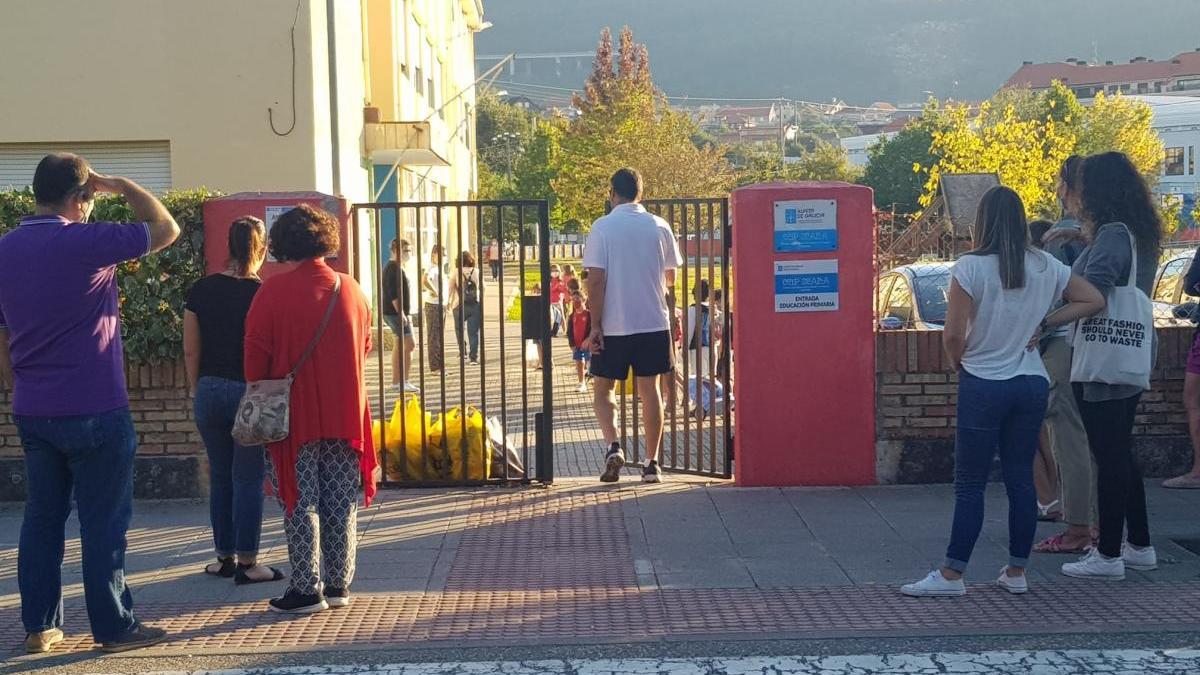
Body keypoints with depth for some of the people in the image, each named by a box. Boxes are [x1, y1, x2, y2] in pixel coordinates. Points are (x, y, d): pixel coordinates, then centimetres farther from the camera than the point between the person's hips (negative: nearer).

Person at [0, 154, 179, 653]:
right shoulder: (84, 242, -14)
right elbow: (166, 228, -5)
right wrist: (118, 185, 3)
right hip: (93, 411, -7)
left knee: (42, 518, 13)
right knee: (104, 522, 2)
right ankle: (114, 628, 8)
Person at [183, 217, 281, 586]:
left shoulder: (201, 290, 0)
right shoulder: (262, 293, -11)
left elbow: (191, 350, 3)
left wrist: (196, 391, 14)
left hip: (210, 391, 4)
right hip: (251, 393, -4)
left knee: (220, 476, 14)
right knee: (248, 478, 3)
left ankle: (225, 557, 21)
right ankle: (247, 563, 6)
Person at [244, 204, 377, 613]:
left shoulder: (273, 292, -10)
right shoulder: (351, 289, 3)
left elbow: (256, 357, -7)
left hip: (295, 415, -4)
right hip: (346, 413, 4)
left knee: (301, 504, 3)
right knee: (341, 503, 11)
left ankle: (307, 590, 6)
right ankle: (339, 585, 17)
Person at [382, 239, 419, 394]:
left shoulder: (398, 267, 17)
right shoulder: (394, 268, -16)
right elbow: (393, 293, -22)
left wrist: (405, 313, 23)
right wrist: (401, 313, -25)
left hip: (398, 312, 11)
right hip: (396, 312, -11)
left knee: (400, 346, 13)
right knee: (409, 345, -11)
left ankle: (396, 382, 16)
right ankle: (404, 382, -10)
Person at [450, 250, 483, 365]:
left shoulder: (456, 274, -5)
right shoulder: (477, 272, 1)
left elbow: (450, 290, -5)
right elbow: (482, 287, 13)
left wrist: (449, 302, 8)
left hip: (460, 306, -1)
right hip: (475, 305, 1)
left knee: (459, 329, 21)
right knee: (474, 332, 2)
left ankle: (462, 351, 26)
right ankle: (474, 357, -2)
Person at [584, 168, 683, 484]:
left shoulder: (602, 227, -7)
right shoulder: (659, 226, 2)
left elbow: (596, 280, -11)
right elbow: (670, 278, 11)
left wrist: (595, 325, -7)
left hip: (614, 326, -2)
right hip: (654, 323, 3)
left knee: (603, 390, 11)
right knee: (650, 390, 9)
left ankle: (613, 446, -9)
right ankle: (652, 464, 11)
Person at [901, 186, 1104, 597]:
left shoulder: (970, 267, -12)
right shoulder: (1045, 267, 3)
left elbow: (953, 334, -15)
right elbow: (1094, 301, 9)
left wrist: (958, 363, 5)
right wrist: (1044, 323, 5)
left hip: (983, 384, -4)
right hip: (1031, 383, 5)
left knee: (970, 484, 1)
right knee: (1021, 478, 11)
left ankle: (952, 575, 4)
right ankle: (1016, 572, 17)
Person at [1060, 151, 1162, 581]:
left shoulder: (1112, 235, -17)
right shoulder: (1139, 235, 12)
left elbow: (1092, 292, -30)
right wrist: (1085, 237, 17)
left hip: (1104, 363, -10)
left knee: (1109, 456, -3)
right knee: (1120, 453, 17)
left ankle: (1108, 556, 4)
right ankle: (1139, 546, 25)